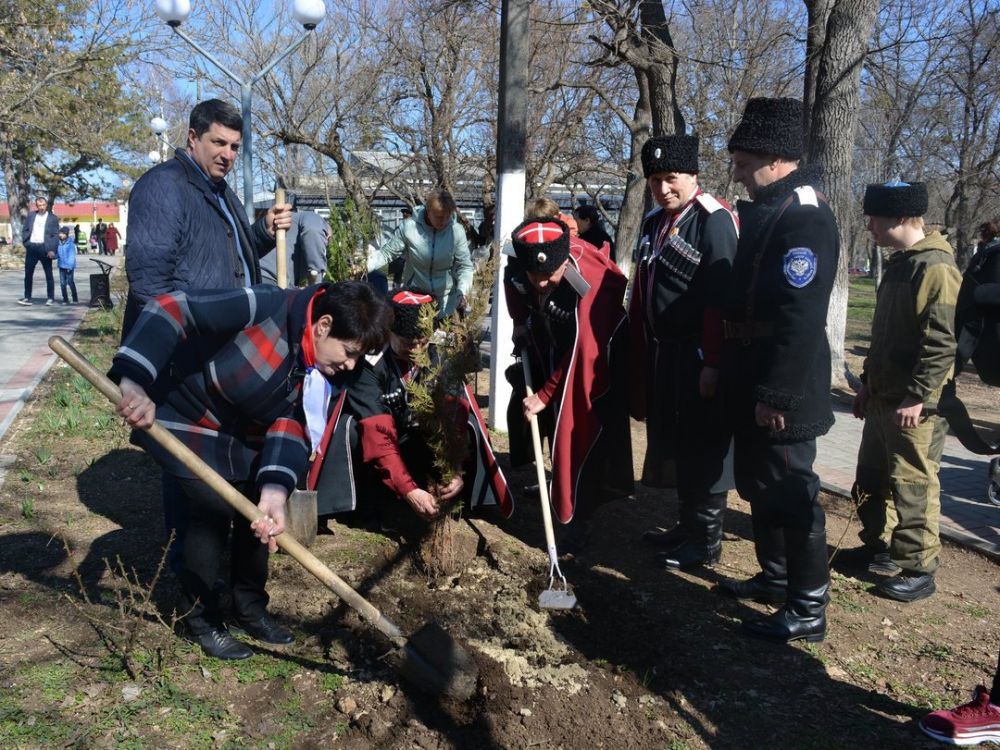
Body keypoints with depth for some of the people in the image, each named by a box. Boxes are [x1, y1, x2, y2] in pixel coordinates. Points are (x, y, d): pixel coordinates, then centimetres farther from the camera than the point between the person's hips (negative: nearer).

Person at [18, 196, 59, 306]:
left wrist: (52, 250, -12)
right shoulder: (30, 216, 10)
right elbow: (24, 230, 13)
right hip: (32, 247, 3)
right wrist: (26, 243, 0)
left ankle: (50, 298, 9)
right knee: (28, 273, 3)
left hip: (45, 248, -3)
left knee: (48, 274, 3)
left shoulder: (52, 218, 1)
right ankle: (27, 297, 8)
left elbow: (56, 235, -3)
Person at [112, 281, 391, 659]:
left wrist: (275, 490, -35)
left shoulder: (319, 373, -11)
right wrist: (135, 381, -47)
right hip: (188, 423, -7)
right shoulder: (267, 308, -34)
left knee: (258, 512, 5)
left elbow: (291, 426, -18)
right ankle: (199, 617, 10)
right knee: (214, 510, -11)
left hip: (243, 436, 7)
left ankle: (250, 606, 27)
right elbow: (171, 309, -36)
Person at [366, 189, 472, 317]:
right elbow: (386, 253, -6)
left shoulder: (457, 231, -12)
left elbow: (464, 266, -6)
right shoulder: (408, 227, -14)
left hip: (446, 298, 0)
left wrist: (461, 292, -21)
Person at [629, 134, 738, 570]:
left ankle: (706, 540, 14)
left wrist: (713, 363, -21)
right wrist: (641, 356, 16)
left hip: (698, 357, -8)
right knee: (672, 443, 15)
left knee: (703, 448, 1)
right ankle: (688, 525, 30)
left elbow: (721, 298, -18)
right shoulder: (654, 222, 13)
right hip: (662, 355, 8)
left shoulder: (714, 221, -13)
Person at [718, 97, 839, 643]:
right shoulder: (765, 210, 13)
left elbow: (802, 318, -24)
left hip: (781, 393, -10)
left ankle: (808, 609, 12)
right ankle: (775, 576, 36)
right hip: (752, 384, 10)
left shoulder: (805, 218, -17)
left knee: (791, 495, 0)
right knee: (758, 485, 20)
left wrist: (778, 394, -24)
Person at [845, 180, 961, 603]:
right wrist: (869, 382, 20)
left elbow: (943, 342, -22)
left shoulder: (936, 268, -17)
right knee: (871, 478, 18)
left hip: (915, 405, -10)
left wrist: (917, 397, -22)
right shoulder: (898, 264, 13)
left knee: (913, 487, -1)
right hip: (883, 398, 10)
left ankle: (918, 571, 10)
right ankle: (877, 547, 33)